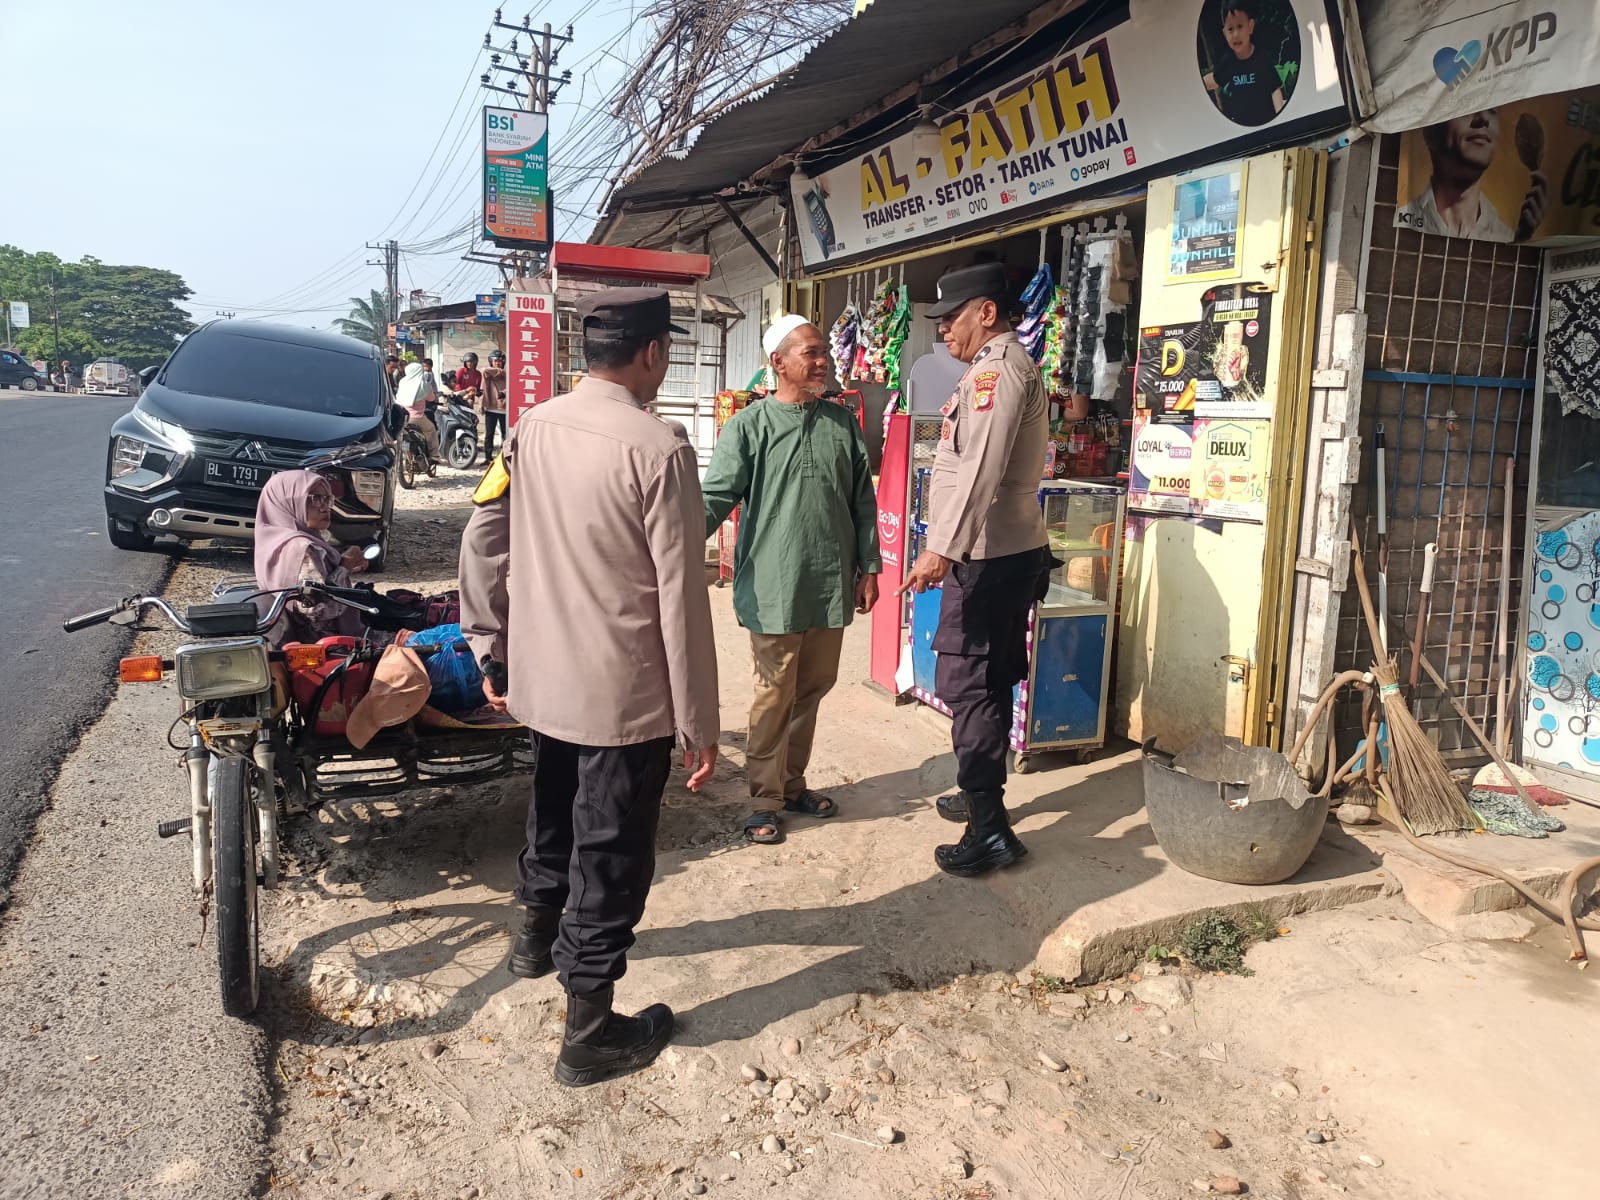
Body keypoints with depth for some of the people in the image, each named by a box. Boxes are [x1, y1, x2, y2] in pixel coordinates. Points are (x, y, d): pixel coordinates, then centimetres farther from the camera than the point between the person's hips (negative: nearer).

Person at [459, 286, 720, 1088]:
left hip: (541, 677, 7)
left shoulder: (531, 430, 1)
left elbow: (482, 544, 6)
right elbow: (680, 597, -18)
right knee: (611, 854, 7)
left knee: (553, 808, 29)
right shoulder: (658, 447, -18)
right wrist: (699, 722, -12)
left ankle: (538, 932, 53)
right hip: (626, 692, -7)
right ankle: (588, 1033, 21)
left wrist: (491, 651, 17)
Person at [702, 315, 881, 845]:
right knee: (774, 694, 4)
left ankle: (792, 783, 32)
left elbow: (862, 500, 13)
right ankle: (765, 798, 18)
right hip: (774, 587, -5)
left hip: (831, 584, 5)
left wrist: (868, 566, 11)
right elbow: (715, 499, -11)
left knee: (813, 687, 15)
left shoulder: (843, 422, 8)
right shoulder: (749, 426, -5)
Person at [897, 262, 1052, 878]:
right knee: (987, 684, 18)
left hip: (990, 558, -11)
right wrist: (950, 548, 24)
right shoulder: (1004, 366, 20)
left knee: (966, 685, -8)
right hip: (1008, 552, 11)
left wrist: (941, 548, -30)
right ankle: (981, 795, 32)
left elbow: (981, 468, -26)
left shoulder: (998, 367, -14)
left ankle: (989, 831, -4)